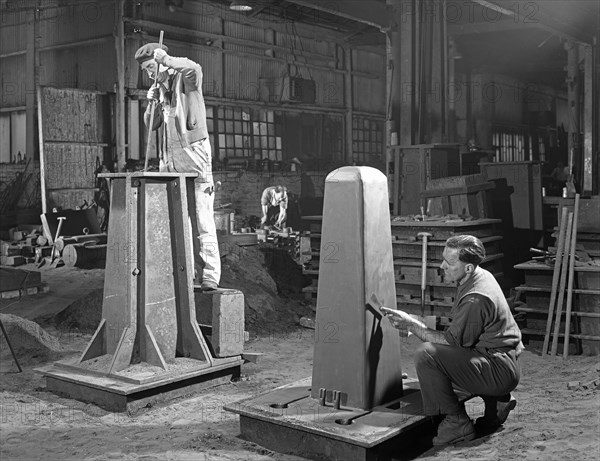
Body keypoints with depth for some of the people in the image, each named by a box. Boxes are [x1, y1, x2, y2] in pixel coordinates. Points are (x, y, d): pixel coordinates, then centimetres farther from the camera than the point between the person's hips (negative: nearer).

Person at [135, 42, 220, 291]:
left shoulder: (184, 78, -1)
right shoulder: (160, 87, 19)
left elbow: (194, 69, -26)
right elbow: (151, 124, 17)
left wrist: (166, 59, -17)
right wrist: (152, 103, 1)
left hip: (193, 154, -8)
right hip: (169, 161, 8)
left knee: (201, 219, -10)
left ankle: (209, 277, -12)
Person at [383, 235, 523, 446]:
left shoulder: (475, 299, -25)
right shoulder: (480, 277, 6)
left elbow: (452, 341, -19)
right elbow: (460, 331, 15)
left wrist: (411, 325, -14)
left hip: (500, 371, -10)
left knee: (425, 354, -22)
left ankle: (457, 422, -9)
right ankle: (496, 400, 19)